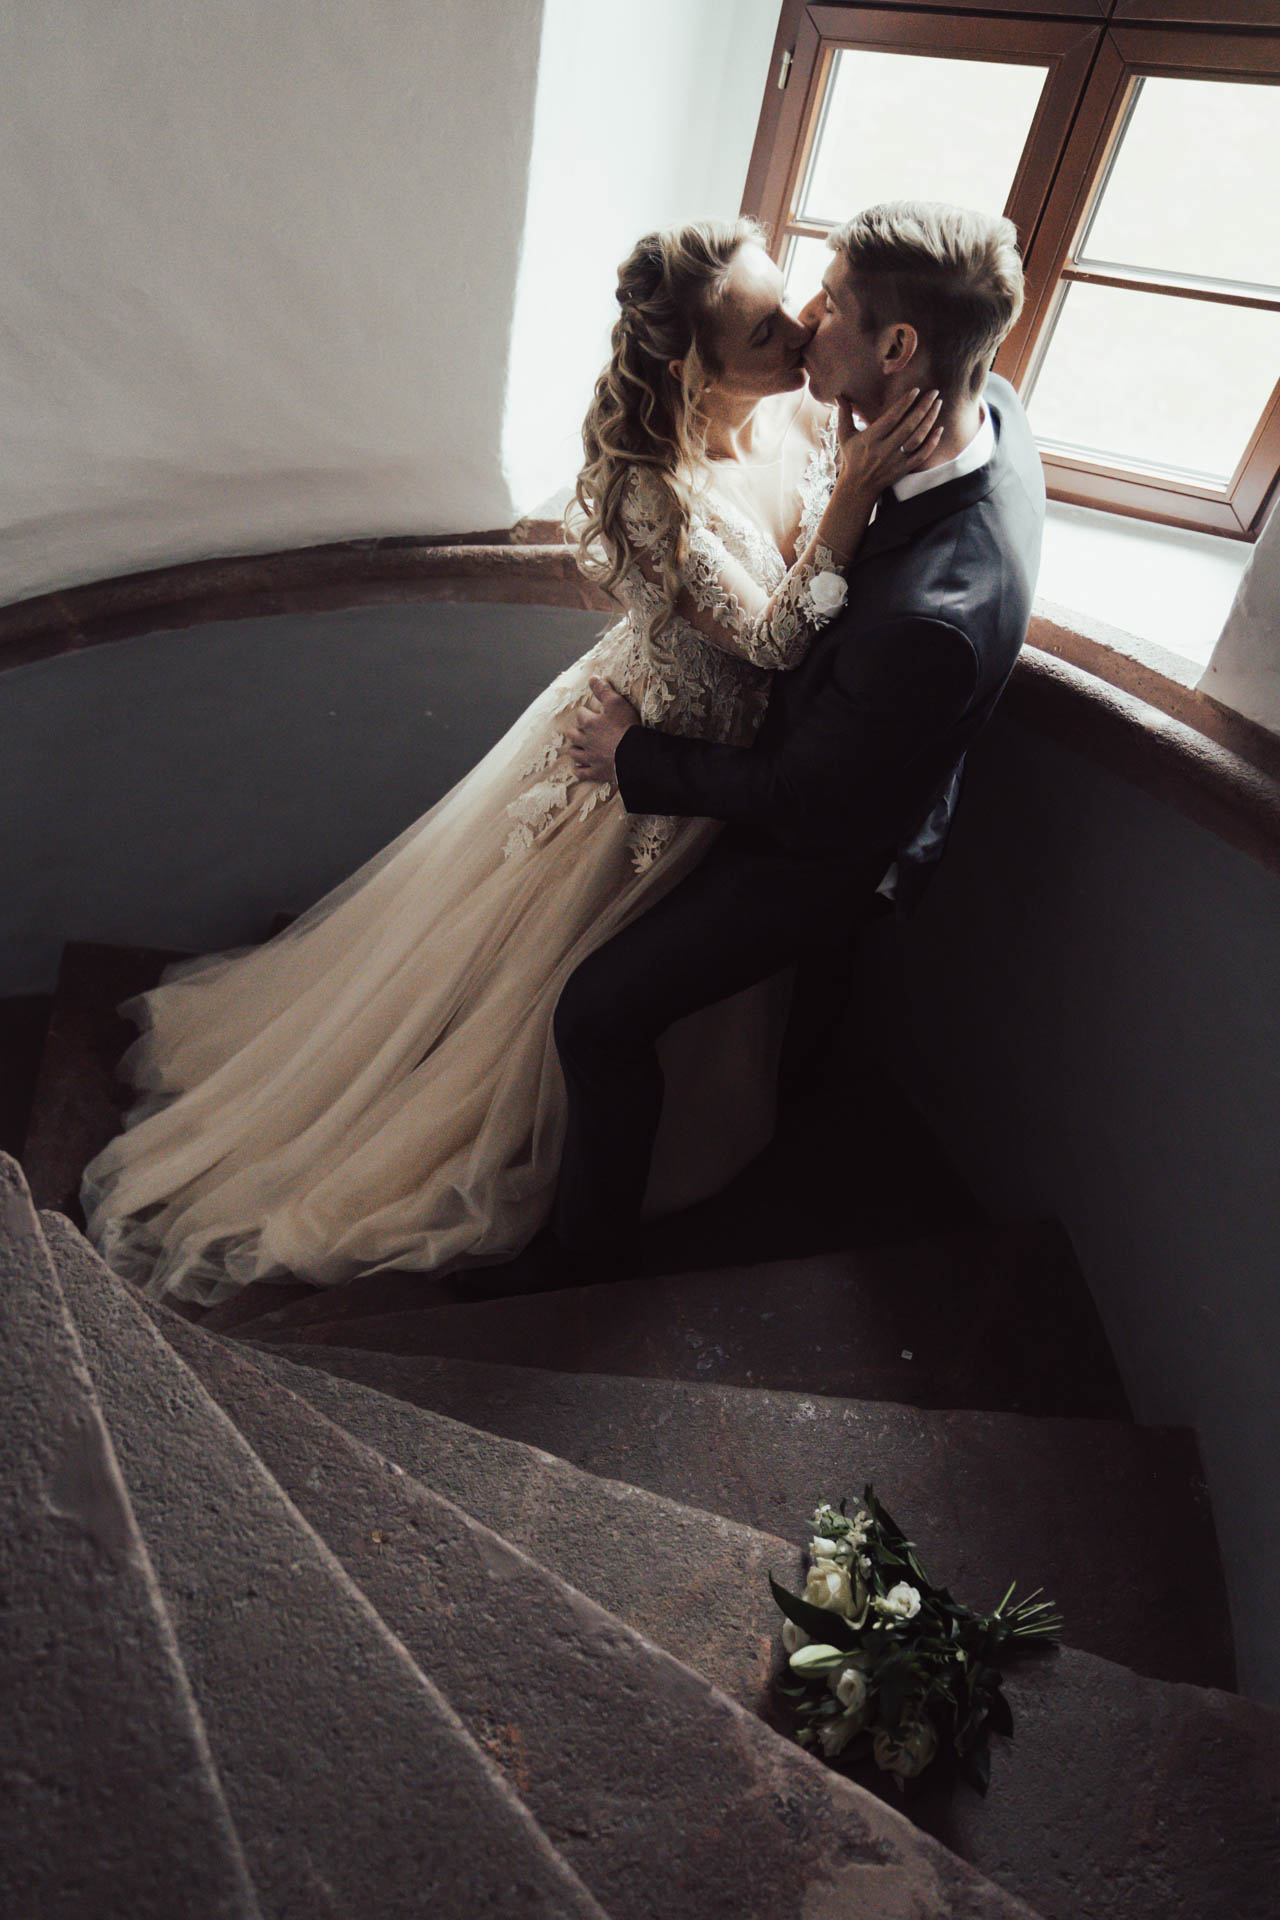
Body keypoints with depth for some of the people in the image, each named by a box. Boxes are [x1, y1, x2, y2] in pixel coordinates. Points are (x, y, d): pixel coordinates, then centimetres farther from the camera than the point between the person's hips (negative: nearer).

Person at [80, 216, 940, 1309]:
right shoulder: (652, 488, -33)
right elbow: (772, 636, -32)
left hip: (742, 764, 7)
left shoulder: (810, 419, -11)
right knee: (537, 964, 17)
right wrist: (854, 491, -37)